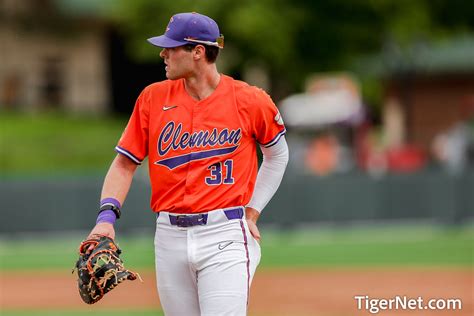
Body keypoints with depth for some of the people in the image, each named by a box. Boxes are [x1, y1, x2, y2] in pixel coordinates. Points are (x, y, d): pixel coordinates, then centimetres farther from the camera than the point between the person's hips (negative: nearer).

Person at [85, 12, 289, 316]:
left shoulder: (249, 101, -3)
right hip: (170, 237, 4)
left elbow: (278, 155, 14)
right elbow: (125, 163, 6)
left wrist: (252, 211, 6)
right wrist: (107, 215, -9)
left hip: (224, 236, -4)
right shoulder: (153, 97, 5)